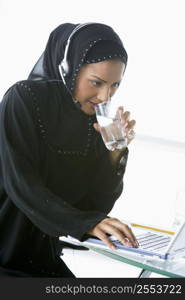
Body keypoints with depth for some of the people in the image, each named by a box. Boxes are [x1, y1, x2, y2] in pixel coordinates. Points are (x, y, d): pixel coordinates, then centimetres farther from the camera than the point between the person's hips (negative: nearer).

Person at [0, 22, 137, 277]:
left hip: (41, 254, 6)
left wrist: (115, 151, -14)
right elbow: (21, 185, -22)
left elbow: (99, 203, 0)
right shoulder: (24, 99, -13)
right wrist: (86, 223, -34)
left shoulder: (95, 122, 2)